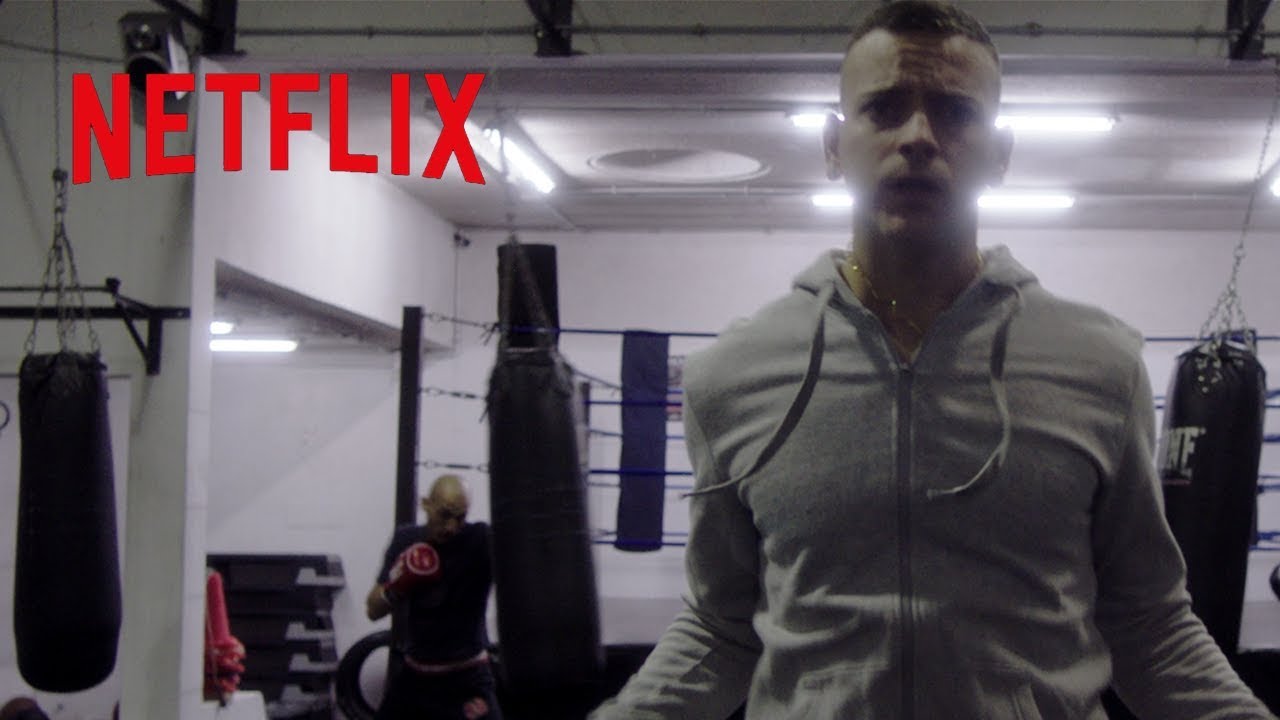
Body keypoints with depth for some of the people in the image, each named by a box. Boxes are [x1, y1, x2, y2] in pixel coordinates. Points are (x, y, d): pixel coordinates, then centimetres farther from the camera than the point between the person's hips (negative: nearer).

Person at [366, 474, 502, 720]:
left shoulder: (481, 542, -15)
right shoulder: (406, 540, -1)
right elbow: (373, 610, 1)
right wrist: (397, 585, -17)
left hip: (466, 680, -5)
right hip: (413, 674, 5)